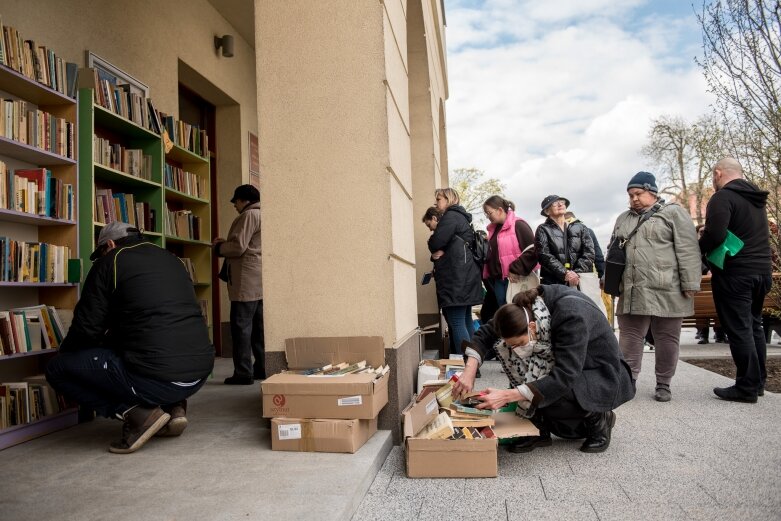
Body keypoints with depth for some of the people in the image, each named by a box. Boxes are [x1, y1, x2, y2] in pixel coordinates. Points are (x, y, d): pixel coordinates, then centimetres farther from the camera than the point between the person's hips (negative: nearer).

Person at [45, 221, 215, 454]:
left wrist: (62, 353, 25)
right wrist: (112, 339, 40)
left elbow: (87, 328, 3)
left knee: (57, 369, 12)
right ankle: (173, 406, 15)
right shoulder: (170, 258, 20)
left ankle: (135, 412, -1)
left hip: (157, 378, -7)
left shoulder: (110, 262, 2)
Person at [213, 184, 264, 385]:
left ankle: (243, 373, -5)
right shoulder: (262, 215, 22)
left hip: (247, 282, -10)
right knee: (259, 327, 12)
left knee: (241, 326, -6)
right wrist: (226, 243, 15)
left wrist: (219, 246, 2)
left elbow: (238, 247, -16)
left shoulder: (249, 215, -8)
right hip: (260, 282, 10)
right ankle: (262, 368, 17)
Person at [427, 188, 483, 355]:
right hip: (463, 276, 10)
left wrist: (435, 250, 7)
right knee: (466, 320, 12)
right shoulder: (460, 217, 23)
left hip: (456, 278, -10)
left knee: (456, 323, -12)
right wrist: (437, 253, -2)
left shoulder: (451, 216, -8)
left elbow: (435, 244, -16)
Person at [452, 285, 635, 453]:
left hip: (605, 380, -6)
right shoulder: (524, 308, -16)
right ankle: (538, 429, -5)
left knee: (543, 394, -31)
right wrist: (470, 370, -24)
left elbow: (564, 378, -38)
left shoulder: (571, 316, -35)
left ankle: (598, 418, -3)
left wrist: (507, 396, -42)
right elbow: (486, 332, -7)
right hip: (566, 367, 6)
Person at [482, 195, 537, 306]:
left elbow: (533, 250, -16)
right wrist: (489, 275, 12)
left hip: (515, 280, -7)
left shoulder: (518, 225, -9)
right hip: (499, 281, 7)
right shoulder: (493, 229, 15)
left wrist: (516, 270, -15)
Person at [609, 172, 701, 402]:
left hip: (666, 291, -4)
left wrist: (689, 284, -12)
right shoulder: (623, 220, 18)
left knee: (666, 338, 5)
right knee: (629, 337, 5)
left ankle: (663, 384, 17)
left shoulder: (673, 213, 1)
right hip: (632, 292, 5)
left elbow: (687, 250, -6)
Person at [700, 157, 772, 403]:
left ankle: (747, 387, 1)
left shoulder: (723, 197, -13)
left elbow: (715, 235, -24)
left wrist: (697, 251, -7)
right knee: (754, 326, 17)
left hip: (735, 274, -9)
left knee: (739, 329, -3)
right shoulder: (757, 199, 17)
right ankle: (758, 381, 24)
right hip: (762, 271, 9)